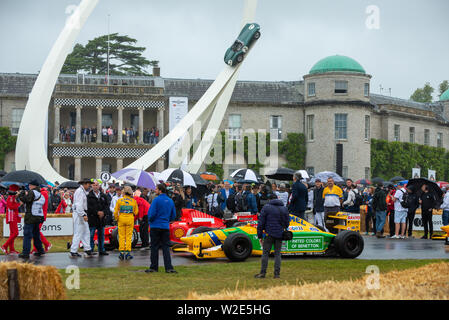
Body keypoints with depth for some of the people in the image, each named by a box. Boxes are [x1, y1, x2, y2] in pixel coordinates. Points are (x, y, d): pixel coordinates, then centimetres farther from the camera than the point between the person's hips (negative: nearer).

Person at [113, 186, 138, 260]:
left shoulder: (119, 200, -3)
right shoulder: (133, 201, -1)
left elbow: (115, 212, -3)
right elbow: (136, 212, 4)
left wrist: (117, 219, 10)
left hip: (121, 219, 0)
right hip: (130, 220, 0)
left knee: (121, 236, 7)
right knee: (128, 236, 5)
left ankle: (121, 252, 5)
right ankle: (127, 252, 1)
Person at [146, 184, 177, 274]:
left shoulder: (156, 200, -12)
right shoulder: (170, 201, 8)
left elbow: (151, 213, -15)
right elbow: (173, 216, 13)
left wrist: (150, 220, 4)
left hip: (155, 226, -5)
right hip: (166, 227, 5)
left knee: (154, 247, 4)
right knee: (166, 247, 5)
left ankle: (154, 267, 9)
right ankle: (169, 267, -3)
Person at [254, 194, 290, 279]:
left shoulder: (266, 207, -2)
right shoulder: (284, 209, 9)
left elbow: (261, 223, -4)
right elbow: (287, 223, 14)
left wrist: (260, 236, 1)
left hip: (269, 234, -3)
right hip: (280, 235, 3)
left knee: (265, 253, 3)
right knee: (277, 254, 8)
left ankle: (263, 272, 1)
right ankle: (277, 273, 4)